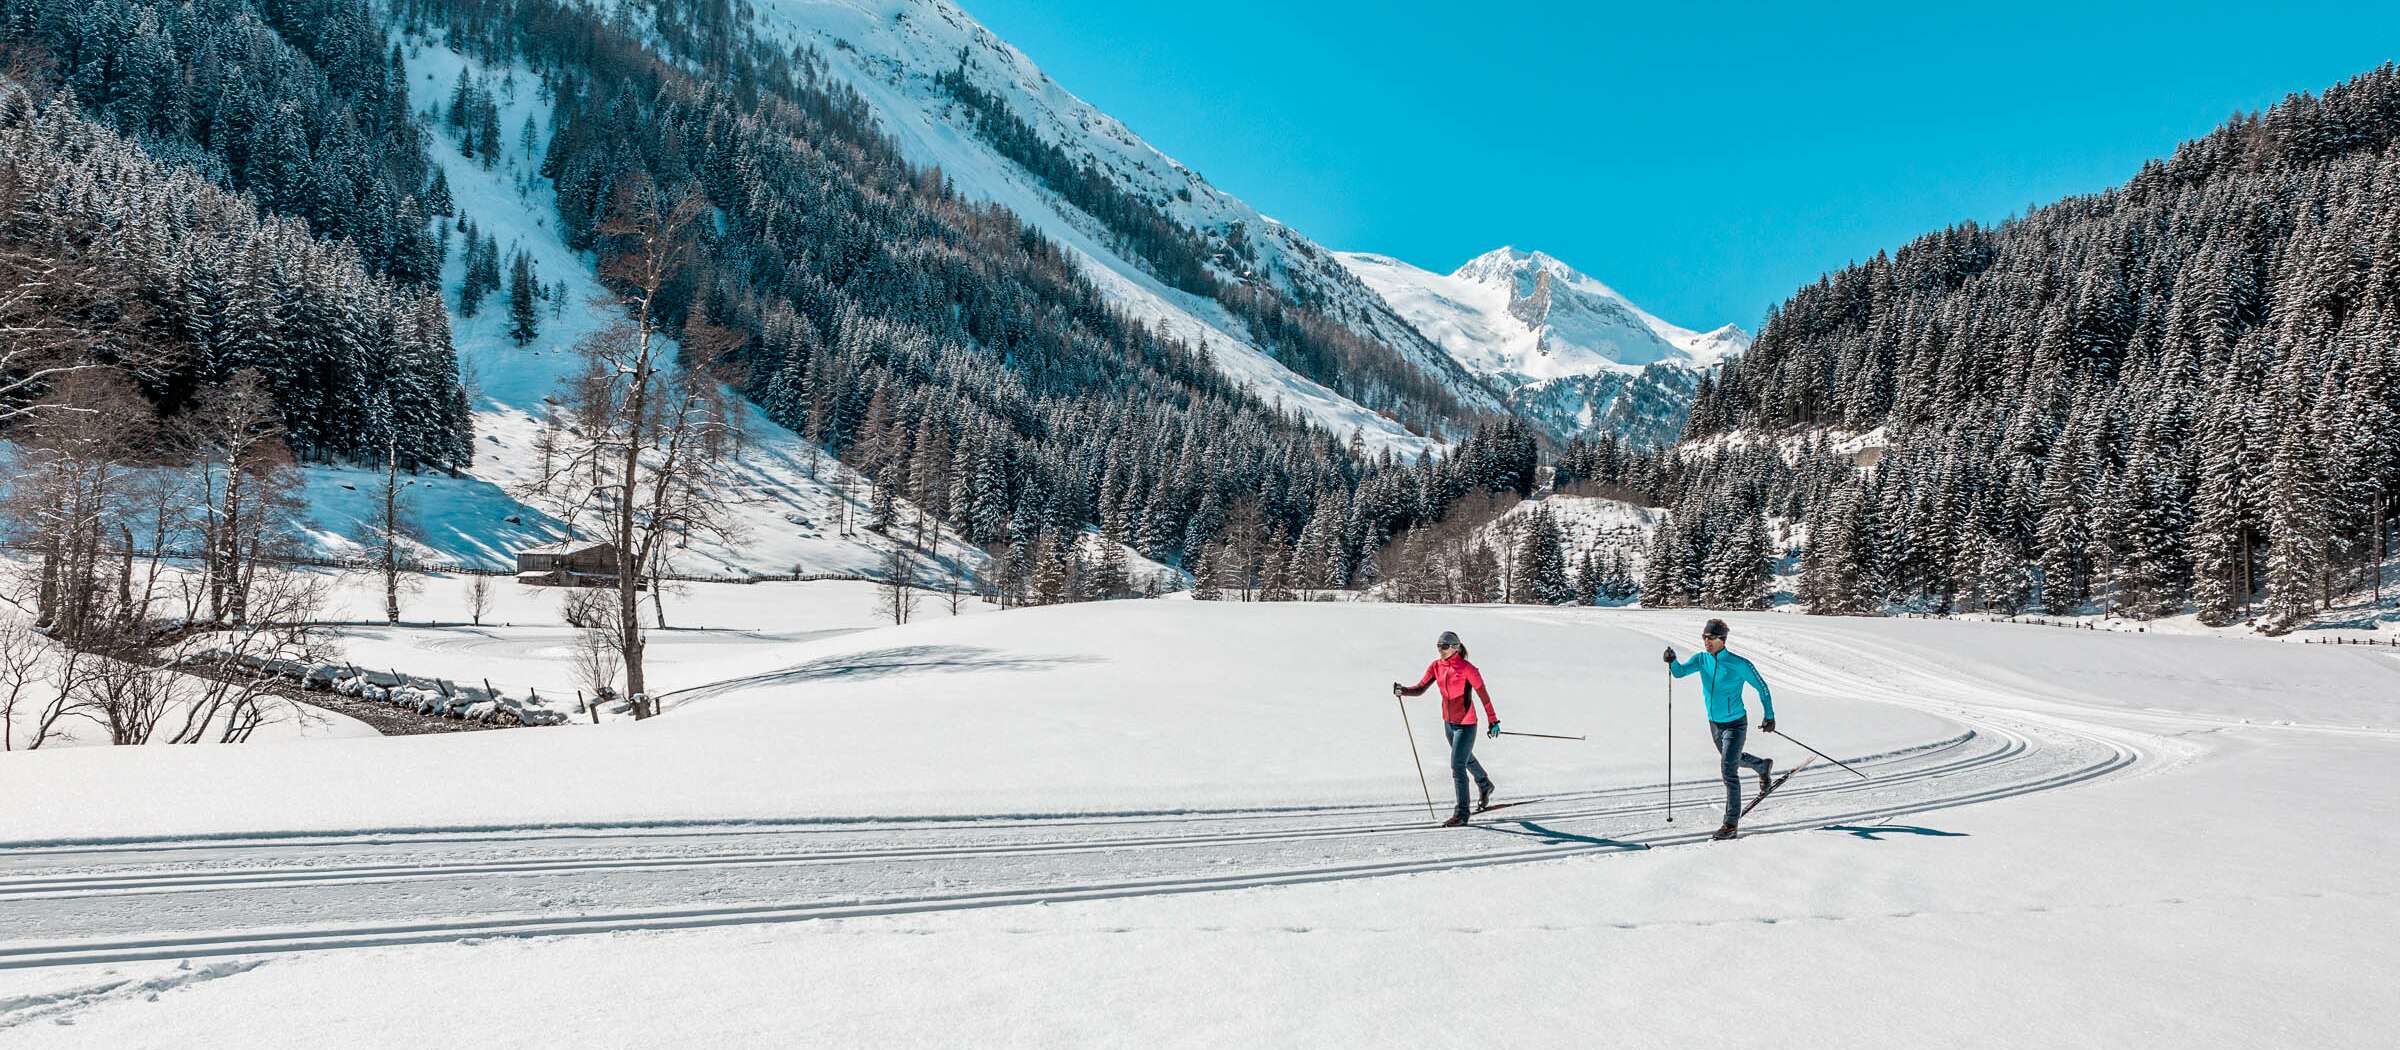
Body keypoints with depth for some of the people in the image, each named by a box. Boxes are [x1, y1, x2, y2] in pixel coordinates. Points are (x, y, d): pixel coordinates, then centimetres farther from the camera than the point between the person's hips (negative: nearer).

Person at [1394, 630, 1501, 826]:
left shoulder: (1467, 669, -19)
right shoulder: (1436, 666, -1)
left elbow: (1483, 694, -13)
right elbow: (1420, 689, -5)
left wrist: (1493, 721, -9)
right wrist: (1403, 691, -25)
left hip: (1466, 724, -7)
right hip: (1448, 722, 7)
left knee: (1457, 765, -10)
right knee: (1466, 759, 27)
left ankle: (1462, 813, 0)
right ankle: (1485, 785, 54)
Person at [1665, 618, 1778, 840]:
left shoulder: (1740, 664, -19)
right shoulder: (1702, 659, -6)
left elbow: (1762, 688, -7)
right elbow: (1680, 671, -22)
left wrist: (1770, 716, -5)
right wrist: (1672, 662, -44)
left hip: (1735, 724, -6)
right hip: (1714, 723, 6)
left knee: (1728, 770, -13)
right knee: (1732, 759, 28)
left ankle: (1731, 824, -7)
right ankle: (1763, 767, 59)